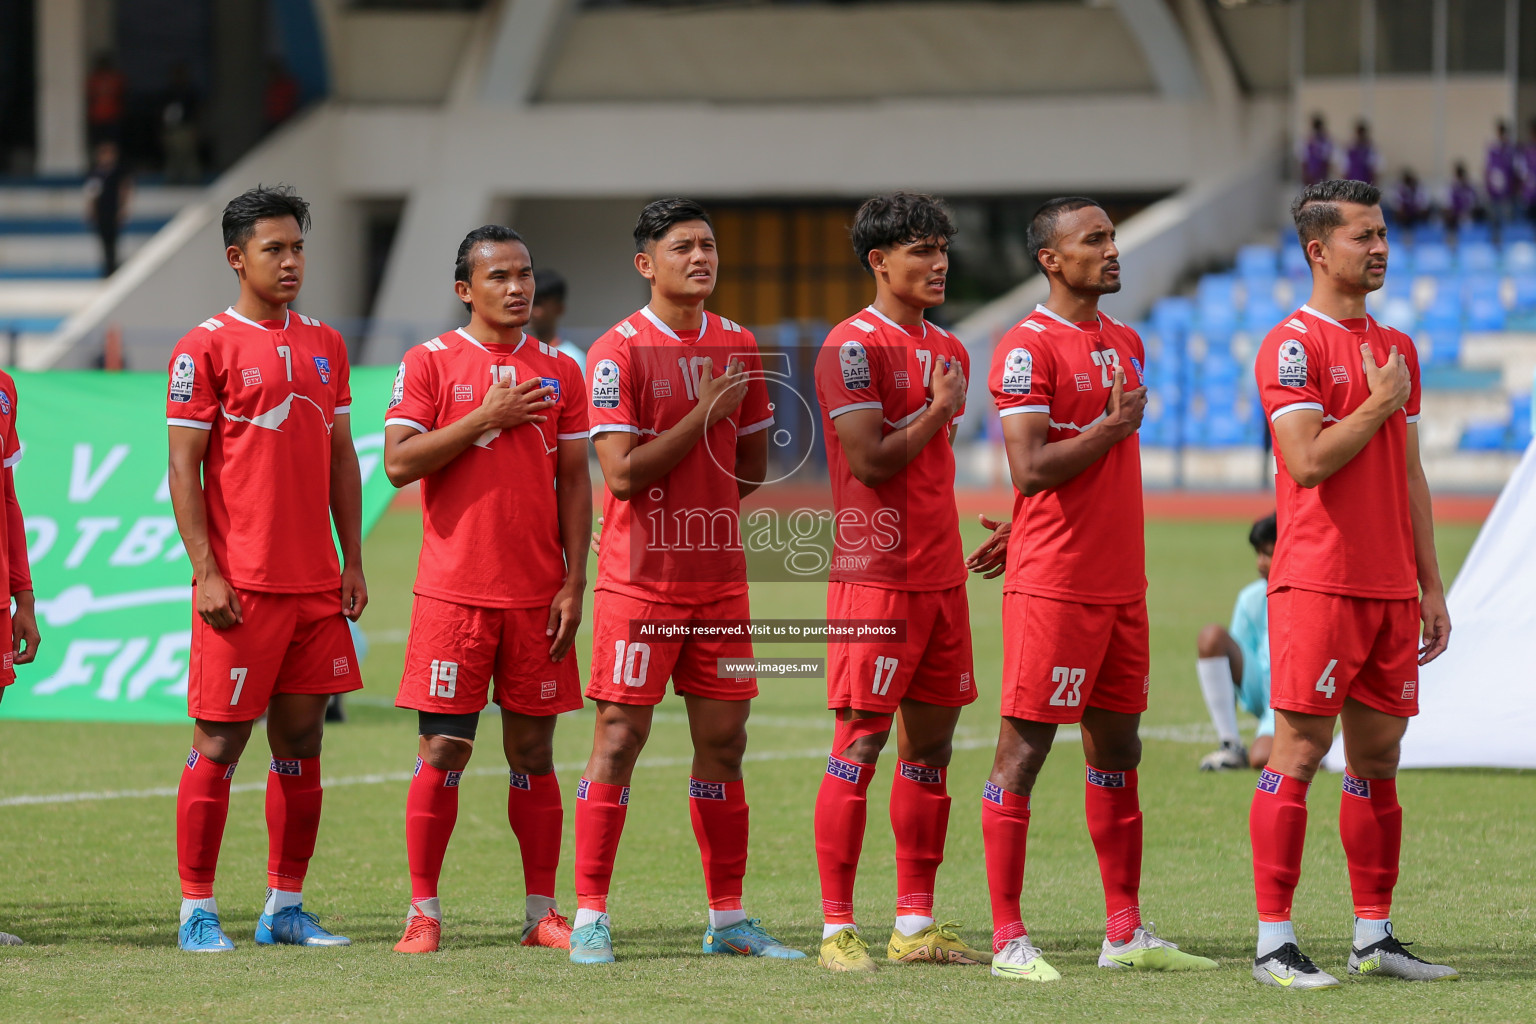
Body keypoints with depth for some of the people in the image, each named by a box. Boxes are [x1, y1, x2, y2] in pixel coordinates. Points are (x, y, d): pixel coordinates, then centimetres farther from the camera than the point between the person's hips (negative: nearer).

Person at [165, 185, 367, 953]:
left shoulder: (325, 345, 13)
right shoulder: (207, 347, -5)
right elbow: (183, 466, -7)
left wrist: (352, 563, 11)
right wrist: (206, 571, -13)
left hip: (316, 585, 6)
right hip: (240, 587, -6)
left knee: (301, 744, 7)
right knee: (219, 744, -2)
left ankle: (285, 908, 14)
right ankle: (197, 912, 3)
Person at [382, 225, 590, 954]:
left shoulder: (559, 371, 10)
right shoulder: (430, 362, 1)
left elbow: (574, 481, 9)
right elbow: (399, 462, -8)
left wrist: (573, 584, 1)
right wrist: (485, 417, -13)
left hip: (537, 593, 3)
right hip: (454, 590, -3)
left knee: (533, 749, 5)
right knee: (443, 750, -4)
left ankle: (542, 913, 10)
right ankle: (423, 913, 2)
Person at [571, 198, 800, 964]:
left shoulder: (737, 348, 10)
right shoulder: (618, 353, -8)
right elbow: (622, 473, -15)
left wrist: (690, 506, 4)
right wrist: (704, 414, -15)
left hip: (719, 577, 5)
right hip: (640, 580, -5)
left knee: (722, 741, 7)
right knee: (619, 736, -5)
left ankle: (727, 919, 14)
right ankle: (590, 918, -1)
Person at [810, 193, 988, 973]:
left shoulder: (947, 351, 16)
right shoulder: (853, 346, -10)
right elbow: (871, 460, -18)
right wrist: (939, 411, -7)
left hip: (940, 576, 8)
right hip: (876, 577, -8)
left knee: (930, 741, 9)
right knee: (861, 740, -7)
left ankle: (915, 925, 14)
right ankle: (837, 928, -4)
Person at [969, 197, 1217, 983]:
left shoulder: (1125, 344, 15)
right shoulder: (1029, 348, -10)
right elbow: (1031, 469, -18)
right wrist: (1114, 426, -10)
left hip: (1121, 584, 8)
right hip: (1053, 586, -8)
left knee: (1117, 749, 10)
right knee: (1023, 748, -5)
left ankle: (1125, 933, 15)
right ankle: (1008, 939, -4)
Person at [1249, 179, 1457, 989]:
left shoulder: (1397, 349, 16)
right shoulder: (1294, 345, -7)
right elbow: (1308, 462, -18)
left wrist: (1431, 586, 15)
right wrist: (1381, 403, -9)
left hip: (1392, 586, 7)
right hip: (1318, 581, -7)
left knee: (1378, 758, 9)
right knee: (1299, 751, -7)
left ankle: (1374, 938, 13)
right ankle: (1273, 943, -7)